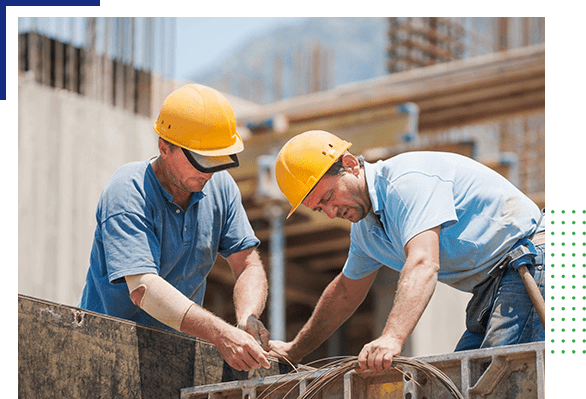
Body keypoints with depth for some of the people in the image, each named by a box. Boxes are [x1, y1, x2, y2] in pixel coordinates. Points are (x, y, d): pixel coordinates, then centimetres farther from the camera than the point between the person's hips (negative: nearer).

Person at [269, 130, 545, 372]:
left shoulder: (407, 180, -19)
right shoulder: (365, 230, 12)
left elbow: (423, 265, -34)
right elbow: (345, 293, 30)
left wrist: (392, 338, -46)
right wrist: (294, 351, 34)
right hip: (489, 288, 9)